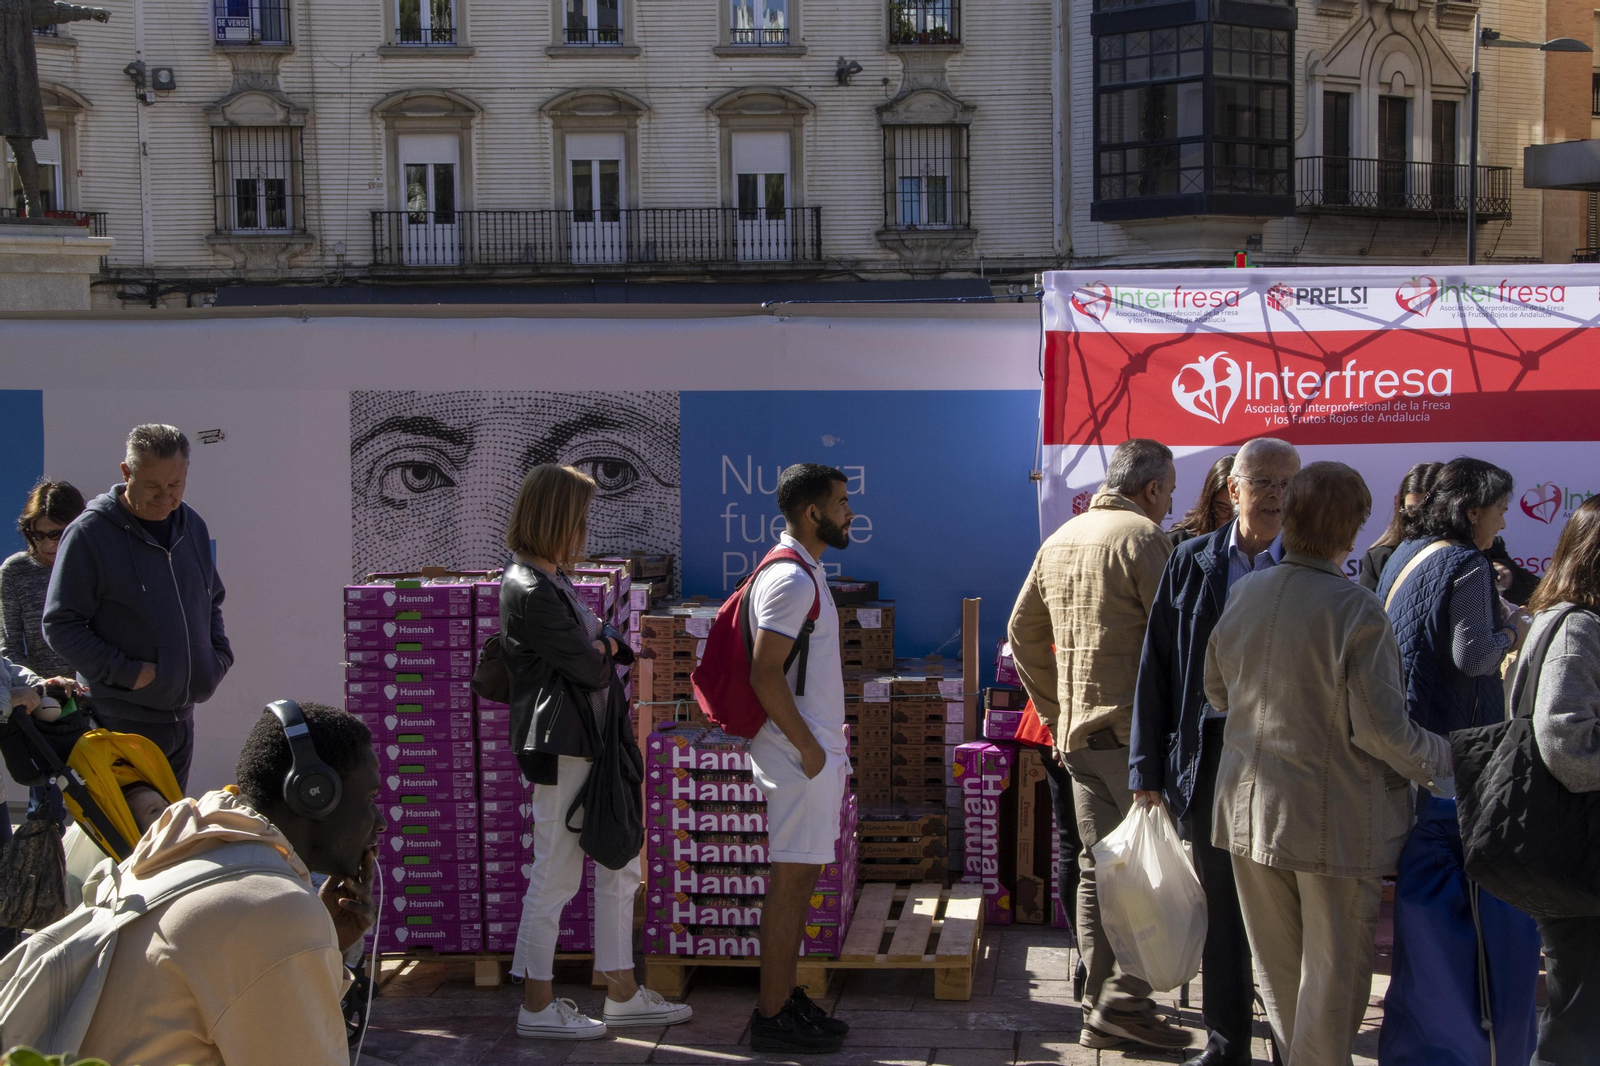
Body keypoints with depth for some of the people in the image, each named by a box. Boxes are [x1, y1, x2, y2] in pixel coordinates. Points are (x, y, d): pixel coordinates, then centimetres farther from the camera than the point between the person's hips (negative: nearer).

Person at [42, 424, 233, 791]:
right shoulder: (89, 533, -10)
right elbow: (60, 625, -11)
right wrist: (128, 673, -17)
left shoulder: (193, 526, 9)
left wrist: (219, 654, 6)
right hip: (123, 723, -6)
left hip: (181, 716, 6)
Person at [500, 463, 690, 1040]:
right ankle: (537, 1007, 9)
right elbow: (587, 665, -17)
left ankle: (622, 992, 23)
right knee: (556, 875, -2)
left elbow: (607, 645, 16)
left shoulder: (551, 580, 15)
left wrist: (600, 645, -6)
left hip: (592, 744, 10)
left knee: (619, 867, 14)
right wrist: (604, 650, 5)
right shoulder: (529, 591, -17)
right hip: (560, 750, -10)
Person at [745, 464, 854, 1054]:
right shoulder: (790, 580, -17)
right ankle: (772, 1016, 1)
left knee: (800, 877, 14)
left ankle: (786, 997, 22)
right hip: (799, 756, -10)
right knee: (792, 879, -5)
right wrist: (809, 748, -19)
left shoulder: (804, 573, 16)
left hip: (815, 750, 10)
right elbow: (765, 675, -23)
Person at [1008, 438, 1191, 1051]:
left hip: (1076, 731, 8)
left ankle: (1101, 1010, 15)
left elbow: (1023, 632, 19)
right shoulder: (1143, 537, -10)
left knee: (1098, 869, 11)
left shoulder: (1060, 540, 15)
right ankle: (1124, 1000, -4)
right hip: (1134, 732, -8)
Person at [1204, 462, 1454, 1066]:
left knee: (1278, 968, 19)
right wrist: (1439, 759, -1)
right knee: (1333, 971, 7)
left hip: (1251, 807, 6)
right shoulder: (1355, 610, -20)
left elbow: (1216, 693, 12)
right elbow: (1380, 729, -19)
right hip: (1336, 818, -6)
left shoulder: (1242, 595, 0)